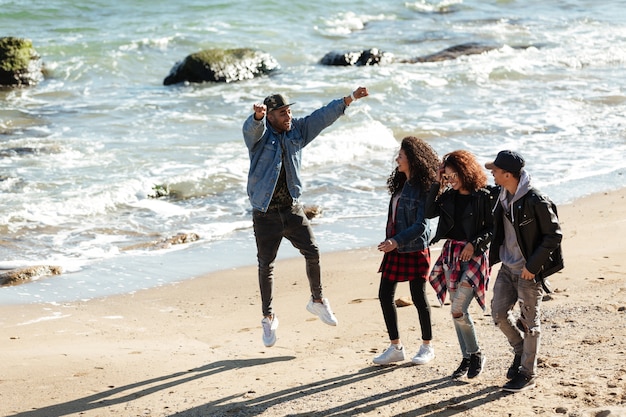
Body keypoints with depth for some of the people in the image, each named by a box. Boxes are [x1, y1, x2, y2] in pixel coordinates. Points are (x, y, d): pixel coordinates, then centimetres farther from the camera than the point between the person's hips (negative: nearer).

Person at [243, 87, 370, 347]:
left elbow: (324, 116, 4)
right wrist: (258, 115, -56)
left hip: (292, 208, 4)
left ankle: (317, 301, 24)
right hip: (265, 213, -4)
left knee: (312, 253, 1)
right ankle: (268, 317, 16)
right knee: (266, 265, 2)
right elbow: (253, 127, -32)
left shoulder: (297, 130, 4)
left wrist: (350, 99, -2)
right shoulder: (258, 134, -10)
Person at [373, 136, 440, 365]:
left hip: (414, 250, -8)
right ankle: (395, 347, 14)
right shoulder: (401, 184, 10)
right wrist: (390, 241, 16)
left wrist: (397, 241, -28)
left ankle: (427, 347, 19)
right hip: (394, 249, 8)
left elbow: (421, 225, -20)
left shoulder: (422, 188, -15)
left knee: (418, 297, 3)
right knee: (385, 295, 5)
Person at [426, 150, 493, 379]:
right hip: (451, 254, 6)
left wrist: (475, 243, -18)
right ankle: (467, 357, 20)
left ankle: (476, 354, 6)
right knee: (458, 311, 9)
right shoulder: (449, 195, 7)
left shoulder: (483, 196, -8)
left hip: (474, 256, -6)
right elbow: (430, 212, -5)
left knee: (458, 310, -13)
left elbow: (492, 229, -6)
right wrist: (437, 184, -7)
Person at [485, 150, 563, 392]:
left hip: (529, 272, -7)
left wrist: (533, 265, -18)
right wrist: (493, 257, 12)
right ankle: (521, 351, 32)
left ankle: (527, 374, 12)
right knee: (499, 313, 7)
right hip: (508, 268, 7)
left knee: (529, 322, 2)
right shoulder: (503, 197, 4)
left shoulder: (535, 201, -20)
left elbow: (554, 236, -16)